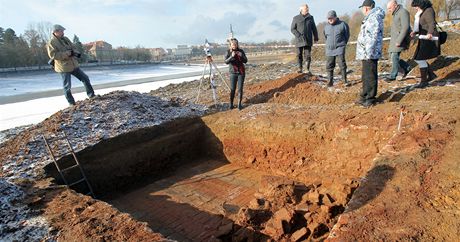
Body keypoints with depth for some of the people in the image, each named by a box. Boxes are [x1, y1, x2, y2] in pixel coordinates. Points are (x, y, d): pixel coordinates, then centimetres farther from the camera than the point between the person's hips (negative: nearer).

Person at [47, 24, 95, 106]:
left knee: (85, 78, 8)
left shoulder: (65, 39, 10)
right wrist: (67, 53, -23)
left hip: (73, 65, 7)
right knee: (67, 86, 0)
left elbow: (73, 48, 17)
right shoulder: (51, 43, -10)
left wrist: (76, 53, -6)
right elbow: (53, 55, -19)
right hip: (64, 67, -7)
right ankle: (71, 102, 11)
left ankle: (91, 95, 19)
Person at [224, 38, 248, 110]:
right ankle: (231, 103, 10)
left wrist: (241, 56, -21)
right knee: (232, 89, -2)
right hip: (233, 72, -1)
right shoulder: (228, 52, -3)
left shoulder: (241, 51, 0)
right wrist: (231, 56, -31)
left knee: (240, 89, 0)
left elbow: (245, 61, -2)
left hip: (241, 72, 1)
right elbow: (226, 61, -15)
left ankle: (239, 104, 8)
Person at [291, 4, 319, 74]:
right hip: (299, 41, -1)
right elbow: (292, 29, -2)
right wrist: (299, 36, -14)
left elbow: (314, 28, 14)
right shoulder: (296, 18, 0)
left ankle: (308, 69, 4)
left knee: (308, 55, -4)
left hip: (308, 40, 1)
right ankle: (300, 68, 17)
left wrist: (316, 38, 14)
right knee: (299, 55, 3)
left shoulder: (310, 17, 8)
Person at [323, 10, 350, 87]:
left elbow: (347, 35, 7)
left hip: (339, 48, -3)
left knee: (342, 64, -6)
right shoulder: (326, 26, 6)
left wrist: (343, 44, 9)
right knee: (329, 66, 4)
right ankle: (330, 81, 12)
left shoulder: (342, 24, -5)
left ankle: (345, 80, 3)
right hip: (329, 49, 4)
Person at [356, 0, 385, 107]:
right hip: (365, 53, 10)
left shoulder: (374, 18, -12)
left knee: (370, 77, -4)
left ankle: (370, 99, 2)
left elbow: (373, 37, -20)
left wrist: (368, 52, -23)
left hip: (370, 54, -10)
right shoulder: (370, 18, 19)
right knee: (366, 76, 17)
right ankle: (365, 96, 27)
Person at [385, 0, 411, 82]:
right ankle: (406, 68, 23)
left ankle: (393, 76, -2)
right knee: (392, 56, 9)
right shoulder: (396, 14, 16)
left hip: (401, 39, -9)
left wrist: (399, 41, -25)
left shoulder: (403, 12, -14)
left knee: (394, 56, -9)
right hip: (395, 39, 9)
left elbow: (405, 28, -22)